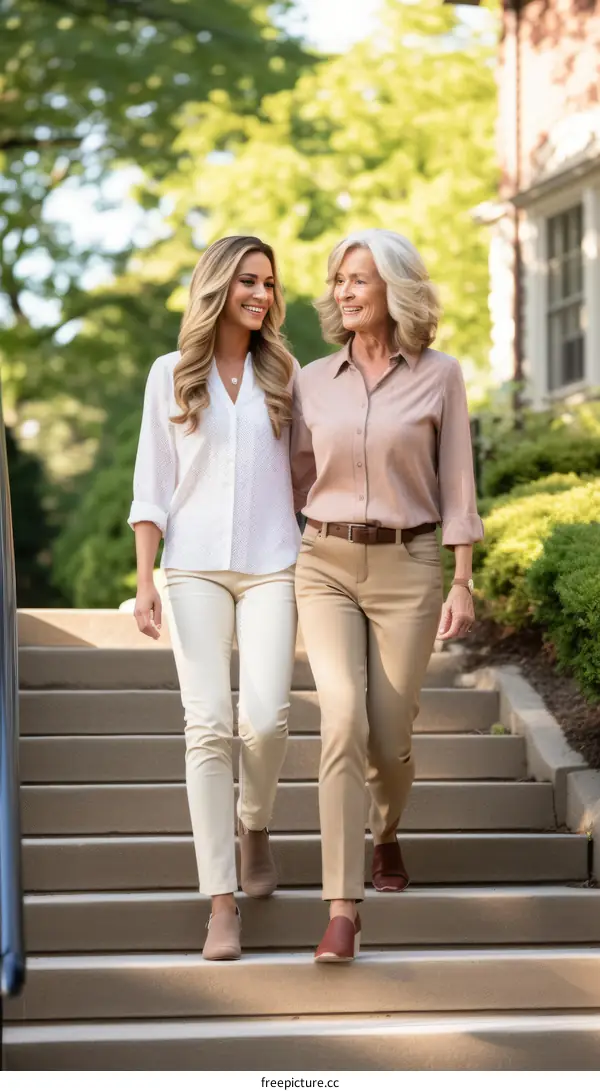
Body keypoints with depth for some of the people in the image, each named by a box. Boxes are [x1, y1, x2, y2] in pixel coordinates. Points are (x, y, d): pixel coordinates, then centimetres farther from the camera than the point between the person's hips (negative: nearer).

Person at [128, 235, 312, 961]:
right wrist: (144, 581, -2)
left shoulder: (282, 376, 11)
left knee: (265, 719, -14)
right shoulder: (171, 375, 7)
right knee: (209, 726, -9)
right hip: (195, 567, -1)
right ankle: (221, 901, -8)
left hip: (271, 566, 1)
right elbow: (151, 486, 6)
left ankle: (256, 825, 19)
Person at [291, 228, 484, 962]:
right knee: (344, 719, -18)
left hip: (407, 567, -1)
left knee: (389, 736, 2)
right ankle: (342, 910, -18)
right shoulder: (314, 381, 6)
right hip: (326, 565, 1)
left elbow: (455, 484, 1)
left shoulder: (439, 377, 1)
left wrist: (463, 583, -4)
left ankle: (386, 834, 39)